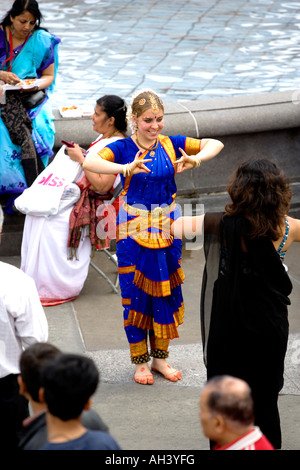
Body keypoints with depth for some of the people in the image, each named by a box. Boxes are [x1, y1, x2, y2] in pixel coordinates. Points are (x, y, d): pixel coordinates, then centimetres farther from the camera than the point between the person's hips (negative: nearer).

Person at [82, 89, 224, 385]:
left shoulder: (170, 144, 0)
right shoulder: (123, 148, -11)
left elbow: (215, 144, 1)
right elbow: (89, 162, -28)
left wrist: (196, 159, -21)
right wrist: (125, 168, -44)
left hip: (167, 227, 4)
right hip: (135, 228, -3)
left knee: (165, 290, 11)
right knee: (136, 293, 4)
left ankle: (160, 357, 26)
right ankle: (140, 361, 19)